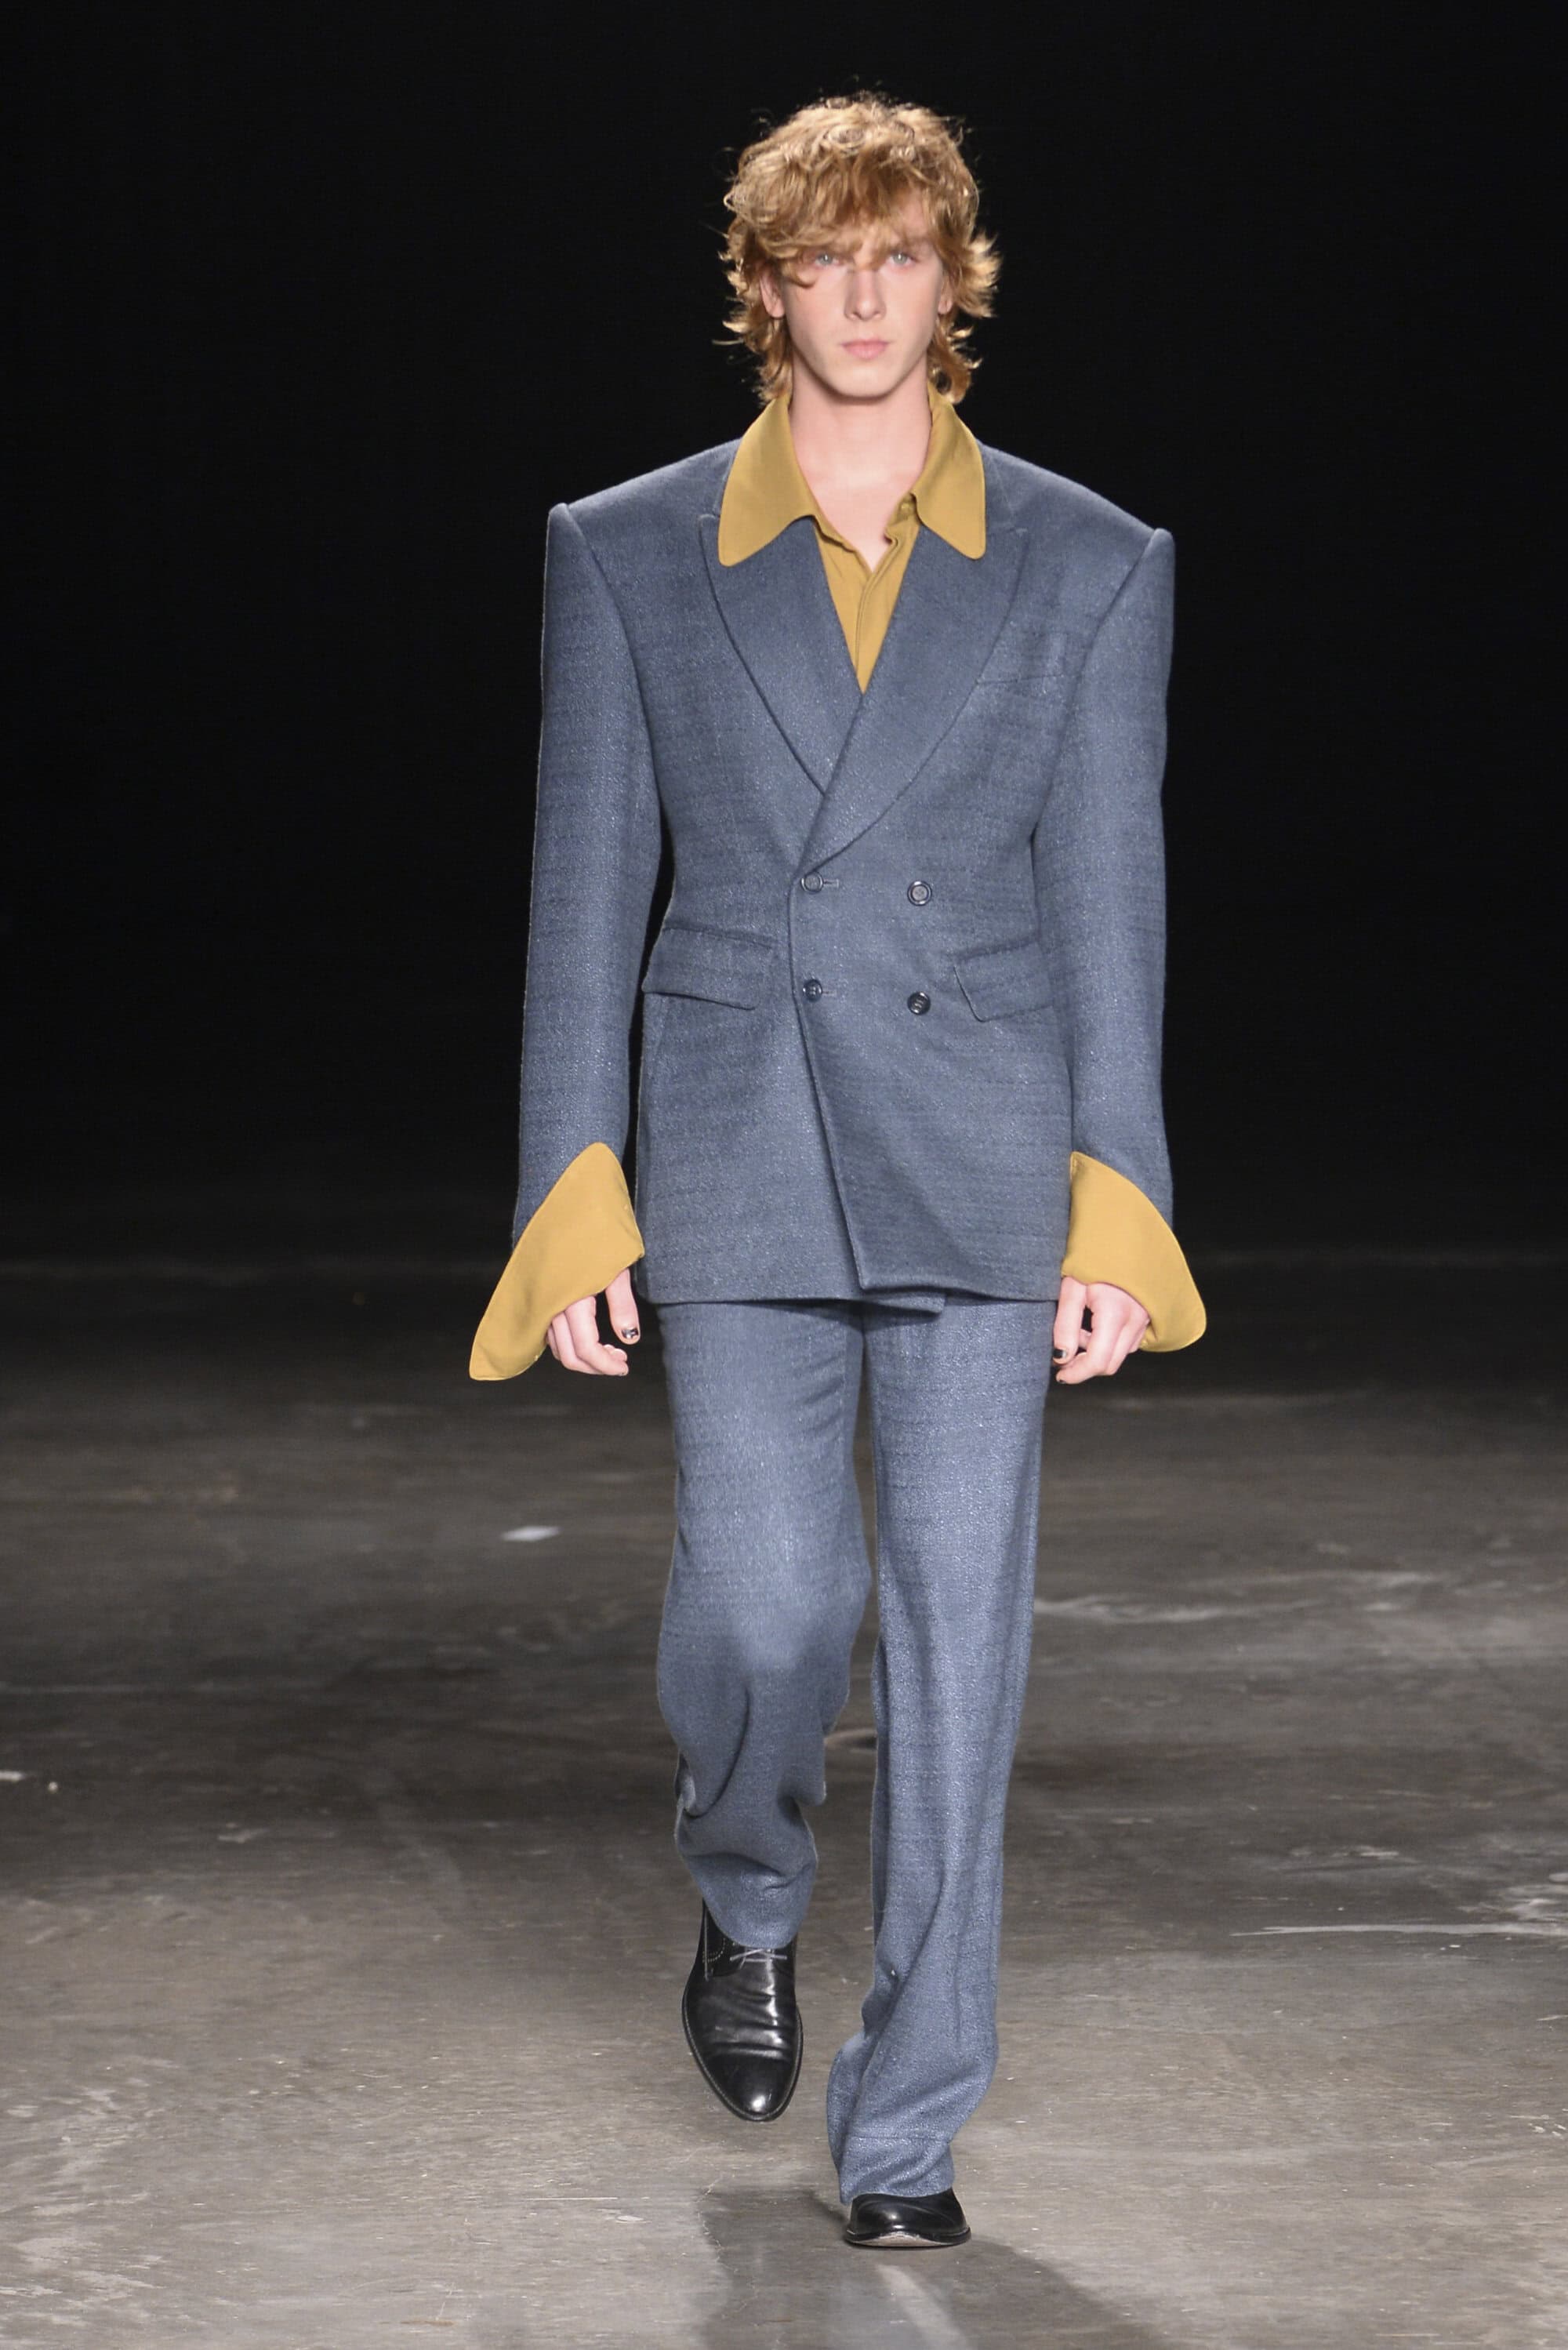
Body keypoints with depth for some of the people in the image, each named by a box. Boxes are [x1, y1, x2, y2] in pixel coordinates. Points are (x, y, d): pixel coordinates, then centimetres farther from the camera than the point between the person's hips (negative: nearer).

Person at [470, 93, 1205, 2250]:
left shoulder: (1089, 568, 5)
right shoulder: (627, 557, 6)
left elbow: (1111, 903, 4)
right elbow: (586, 896, 6)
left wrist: (1114, 1217, -2)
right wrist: (575, 1201, 1)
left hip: (981, 1173, 0)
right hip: (736, 1167, 0)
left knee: (958, 1636, -1)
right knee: (763, 1605, -8)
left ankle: (908, 2127, 10)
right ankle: (747, 1908, 27)